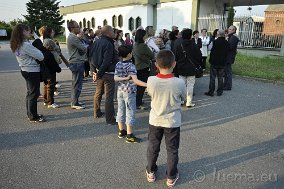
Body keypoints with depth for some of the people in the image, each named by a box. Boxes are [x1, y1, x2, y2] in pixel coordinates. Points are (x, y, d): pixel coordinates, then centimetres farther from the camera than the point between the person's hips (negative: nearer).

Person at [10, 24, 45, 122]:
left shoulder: (16, 45, 6)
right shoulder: (26, 45, -22)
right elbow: (41, 57, -20)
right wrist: (36, 49, -2)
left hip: (25, 70, 10)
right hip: (33, 71, -10)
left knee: (30, 93, 18)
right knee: (34, 94, 0)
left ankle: (30, 114, 29)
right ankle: (33, 117, 8)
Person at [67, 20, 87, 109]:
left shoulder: (72, 37, 16)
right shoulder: (73, 37, -17)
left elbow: (80, 48, 13)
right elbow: (84, 48, -18)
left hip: (75, 62, 11)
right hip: (77, 63, -11)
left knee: (75, 83, 17)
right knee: (77, 83, -4)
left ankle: (74, 101, 28)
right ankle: (75, 103, 4)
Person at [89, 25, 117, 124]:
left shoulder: (96, 42, 8)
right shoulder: (108, 44, -18)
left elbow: (91, 58, 11)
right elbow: (106, 62, -23)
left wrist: (94, 71, 10)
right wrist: (99, 74, -14)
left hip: (98, 72, 9)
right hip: (108, 73, -9)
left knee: (98, 93, 22)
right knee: (109, 97, -4)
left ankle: (97, 113, 36)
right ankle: (110, 119, 2)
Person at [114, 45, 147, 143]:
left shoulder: (118, 64, 3)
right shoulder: (131, 66, -17)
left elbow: (115, 78, -6)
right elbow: (135, 80, -27)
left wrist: (125, 78, -12)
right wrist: (147, 85, -35)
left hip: (120, 90, 7)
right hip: (129, 91, -7)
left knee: (120, 110, 16)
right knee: (130, 113, -1)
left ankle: (121, 131, 29)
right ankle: (129, 136, 3)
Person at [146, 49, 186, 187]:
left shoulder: (151, 81, -18)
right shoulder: (179, 83, -21)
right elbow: (183, 97, -2)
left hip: (155, 120, 2)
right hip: (173, 122, -1)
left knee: (153, 147, 20)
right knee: (172, 150, 16)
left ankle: (151, 172, 37)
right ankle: (171, 177, 30)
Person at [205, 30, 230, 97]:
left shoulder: (215, 41, -14)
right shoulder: (227, 43, 2)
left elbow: (212, 51, -14)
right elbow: (227, 53, 8)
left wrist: (210, 60, -5)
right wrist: (224, 60, 16)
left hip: (214, 62, -5)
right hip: (222, 63, 5)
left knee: (212, 77, 2)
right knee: (220, 78, 11)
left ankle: (211, 92, 5)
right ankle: (219, 92, 15)